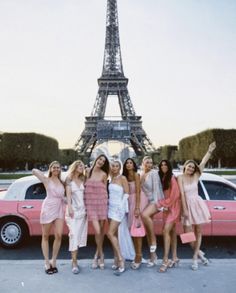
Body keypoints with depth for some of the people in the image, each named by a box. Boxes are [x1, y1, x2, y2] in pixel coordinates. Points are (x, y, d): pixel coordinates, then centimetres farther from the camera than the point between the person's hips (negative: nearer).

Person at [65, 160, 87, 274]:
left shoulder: (82, 179, 13)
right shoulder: (69, 179, 1)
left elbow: (85, 194, 10)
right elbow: (68, 194, -6)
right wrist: (69, 207, -16)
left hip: (83, 209, 5)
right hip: (73, 209, -5)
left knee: (80, 235, 4)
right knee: (74, 235, -8)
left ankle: (75, 259, 14)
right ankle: (74, 263, -5)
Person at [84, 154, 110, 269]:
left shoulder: (104, 174, 1)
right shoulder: (88, 171, 4)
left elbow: (105, 189, 9)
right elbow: (84, 185, 13)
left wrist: (106, 202, 7)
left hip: (102, 203, 1)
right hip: (91, 203, 0)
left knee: (101, 230, 5)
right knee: (97, 231, -10)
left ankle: (97, 254, 27)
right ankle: (101, 255, 13)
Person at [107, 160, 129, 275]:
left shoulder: (122, 178, -8)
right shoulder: (111, 178, 11)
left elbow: (126, 194, -9)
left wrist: (121, 206, -12)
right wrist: (109, 203, 5)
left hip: (118, 208, -7)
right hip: (110, 207, 7)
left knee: (110, 233, -13)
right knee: (114, 234, 10)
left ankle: (121, 260, -4)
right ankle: (116, 259, 19)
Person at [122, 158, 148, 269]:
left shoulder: (136, 175, -8)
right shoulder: (125, 176, 11)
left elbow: (138, 192, -14)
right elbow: (127, 192, 8)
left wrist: (137, 207, -20)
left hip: (138, 201, -7)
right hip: (130, 202, 7)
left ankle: (139, 256, 5)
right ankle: (137, 255, 19)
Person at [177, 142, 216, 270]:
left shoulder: (195, 176, 3)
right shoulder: (180, 178, -5)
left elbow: (203, 163, -4)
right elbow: (182, 194, -10)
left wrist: (210, 151, -11)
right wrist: (185, 210, -14)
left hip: (198, 204, 3)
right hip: (187, 205, -3)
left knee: (198, 231, 7)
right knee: (188, 233, -2)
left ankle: (195, 257, 20)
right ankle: (199, 252, 24)